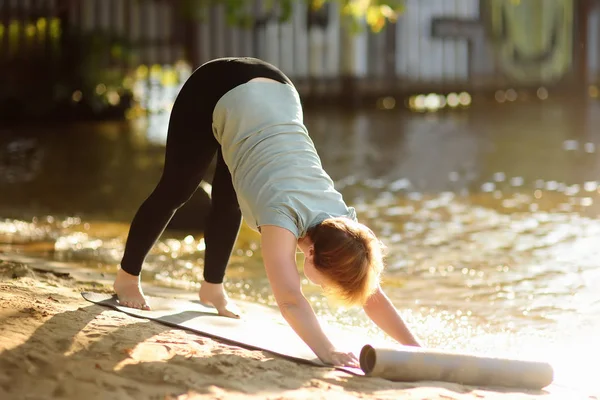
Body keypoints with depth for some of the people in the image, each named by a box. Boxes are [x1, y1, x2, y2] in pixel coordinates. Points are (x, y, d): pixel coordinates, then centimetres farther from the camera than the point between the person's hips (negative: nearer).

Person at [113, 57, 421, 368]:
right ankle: (127, 276, 33)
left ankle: (212, 286, 36)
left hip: (275, 94, 4)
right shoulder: (284, 214, -35)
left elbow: (371, 295, -16)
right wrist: (326, 351, -56)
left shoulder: (340, 220, -20)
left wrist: (414, 347, -25)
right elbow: (290, 300, -46)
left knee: (228, 198, 16)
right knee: (175, 191, 12)